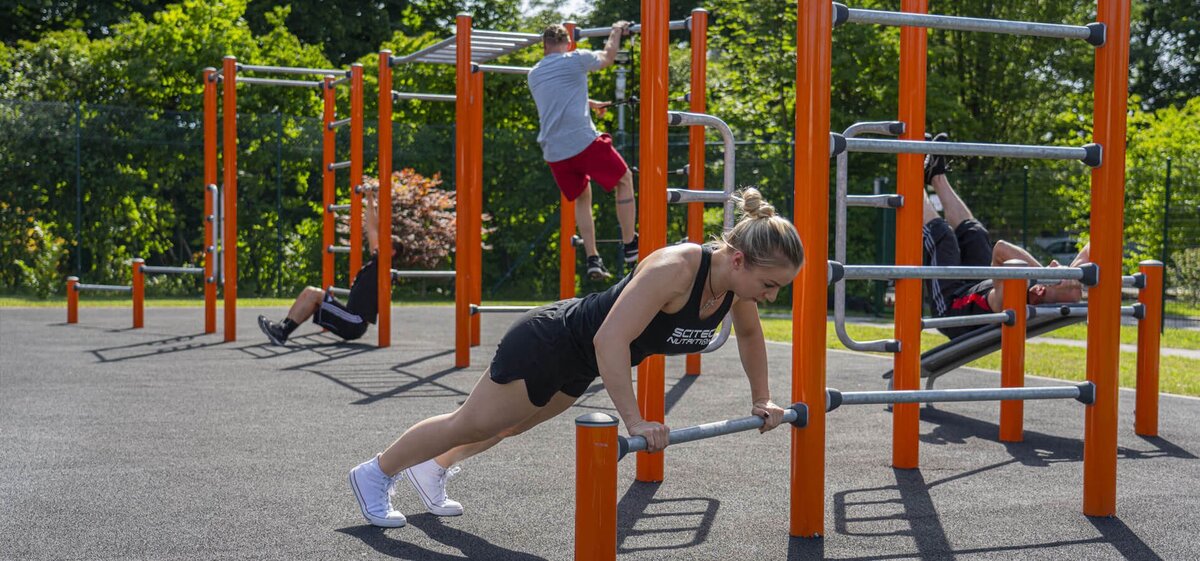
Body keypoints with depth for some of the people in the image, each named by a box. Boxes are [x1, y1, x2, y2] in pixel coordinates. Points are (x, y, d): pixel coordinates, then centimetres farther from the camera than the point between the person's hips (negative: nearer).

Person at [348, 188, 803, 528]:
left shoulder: (736, 280, -13)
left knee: (508, 428, 29)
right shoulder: (675, 269, -38)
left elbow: (749, 334, 10)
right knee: (471, 425, 11)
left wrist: (761, 398, 9)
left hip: (577, 367, 8)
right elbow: (610, 340, -43)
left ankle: (431, 470, 53)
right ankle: (374, 473, 32)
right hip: (549, 343, -8)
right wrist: (634, 421, -43)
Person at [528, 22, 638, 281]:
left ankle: (593, 260, 14)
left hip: (553, 152, 5)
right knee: (624, 180, 15)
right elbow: (607, 57, 20)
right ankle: (630, 247, 13)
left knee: (582, 196, 24)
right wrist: (616, 31, 37)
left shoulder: (534, 75, 20)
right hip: (583, 142, -5)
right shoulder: (575, 59, 2)